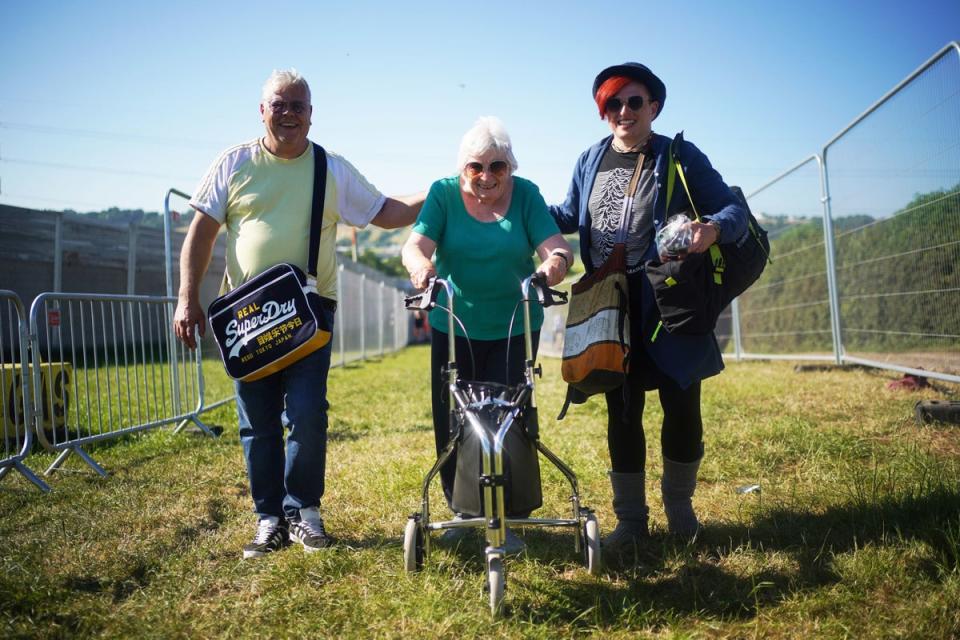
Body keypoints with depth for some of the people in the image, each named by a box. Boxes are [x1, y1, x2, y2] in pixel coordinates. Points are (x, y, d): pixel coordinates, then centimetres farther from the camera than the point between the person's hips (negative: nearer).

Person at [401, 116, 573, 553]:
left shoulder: (525, 194, -3)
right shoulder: (444, 194, -3)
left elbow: (556, 246, -13)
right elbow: (415, 244, -16)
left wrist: (556, 261, -38)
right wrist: (421, 264, -40)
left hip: (515, 328, 0)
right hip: (453, 327, 1)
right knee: (451, 423, 4)